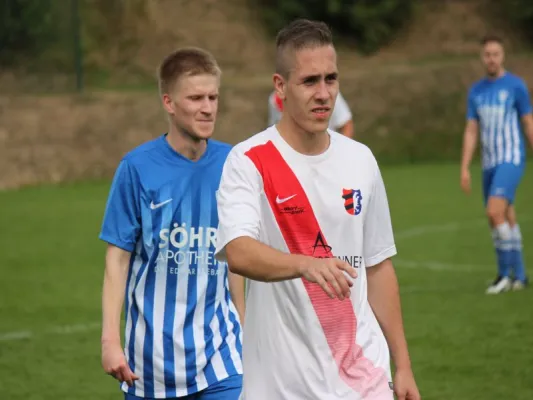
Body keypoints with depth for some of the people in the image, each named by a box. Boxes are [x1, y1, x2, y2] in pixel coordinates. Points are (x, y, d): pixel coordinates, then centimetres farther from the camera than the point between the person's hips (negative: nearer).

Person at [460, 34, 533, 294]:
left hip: (511, 160, -6)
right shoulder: (476, 91, 11)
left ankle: (506, 272, -11)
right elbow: (471, 132, 11)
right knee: (506, 220, 9)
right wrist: (464, 168, 4)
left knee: (495, 212, -20)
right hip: (489, 163, 6)